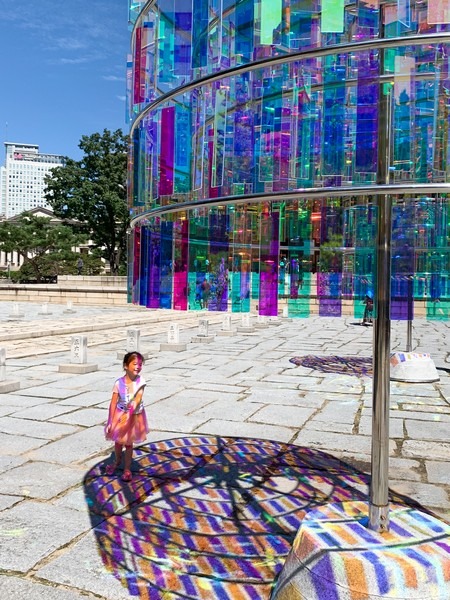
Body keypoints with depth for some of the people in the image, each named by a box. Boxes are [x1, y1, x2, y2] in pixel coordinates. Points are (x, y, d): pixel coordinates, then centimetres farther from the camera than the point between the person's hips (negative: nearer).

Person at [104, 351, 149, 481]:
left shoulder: (140, 381, -19)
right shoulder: (118, 383, -18)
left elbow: (138, 399, -28)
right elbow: (113, 403, -14)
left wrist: (128, 413, -41)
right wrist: (110, 422, -15)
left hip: (134, 416, -1)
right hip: (119, 415, 1)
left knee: (128, 443, 12)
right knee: (118, 441, 19)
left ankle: (127, 469, 31)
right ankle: (117, 461, 48)